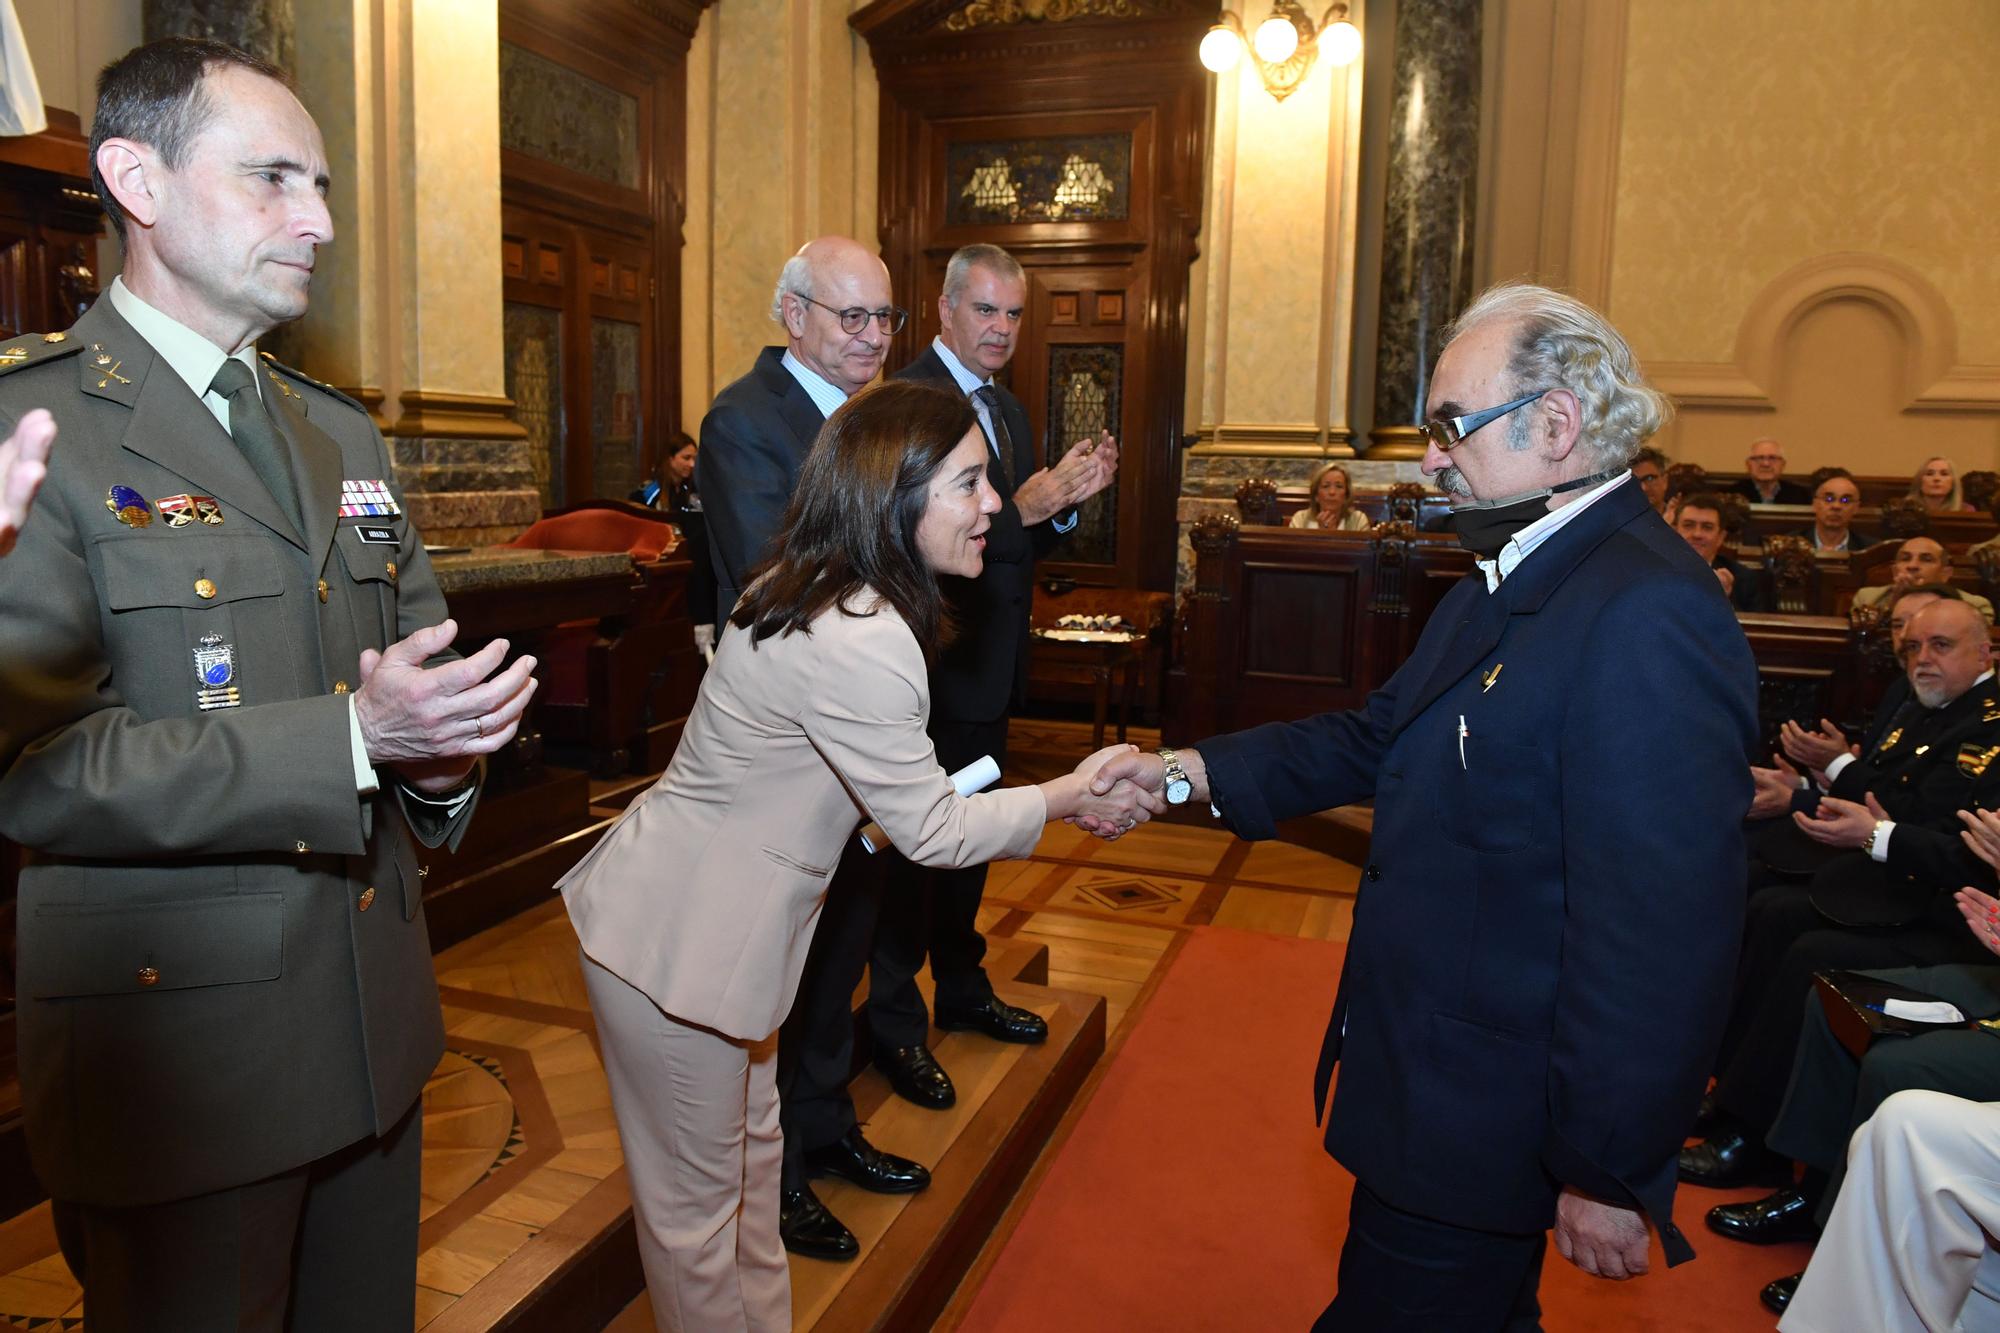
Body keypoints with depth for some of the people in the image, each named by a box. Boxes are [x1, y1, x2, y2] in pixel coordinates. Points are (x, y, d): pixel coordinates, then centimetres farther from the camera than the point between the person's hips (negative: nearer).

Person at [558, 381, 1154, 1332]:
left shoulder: (816, 592, 2)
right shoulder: (862, 644, -29)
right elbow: (932, 832, -18)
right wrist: (1068, 798, -7)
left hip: (695, 911, 10)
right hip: (673, 946, -10)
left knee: (748, 1152, 24)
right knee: (697, 1201, 10)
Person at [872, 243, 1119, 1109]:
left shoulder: (1007, 407, 14)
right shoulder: (909, 398, -15)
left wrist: (1069, 498, -4)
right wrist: (1023, 508, -31)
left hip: (990, 662, 9)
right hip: (932, 664, -9)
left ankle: (962, 989, 38)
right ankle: (894, 1023, 18)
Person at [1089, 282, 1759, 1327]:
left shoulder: (1646, 617, -27)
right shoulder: (1511, 583, 8)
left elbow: (1662, 934, -28)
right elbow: (1378, 736, 12)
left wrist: (1609, 1173, -21)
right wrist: (1190, 771, 5)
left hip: (1484, 1124, -9)